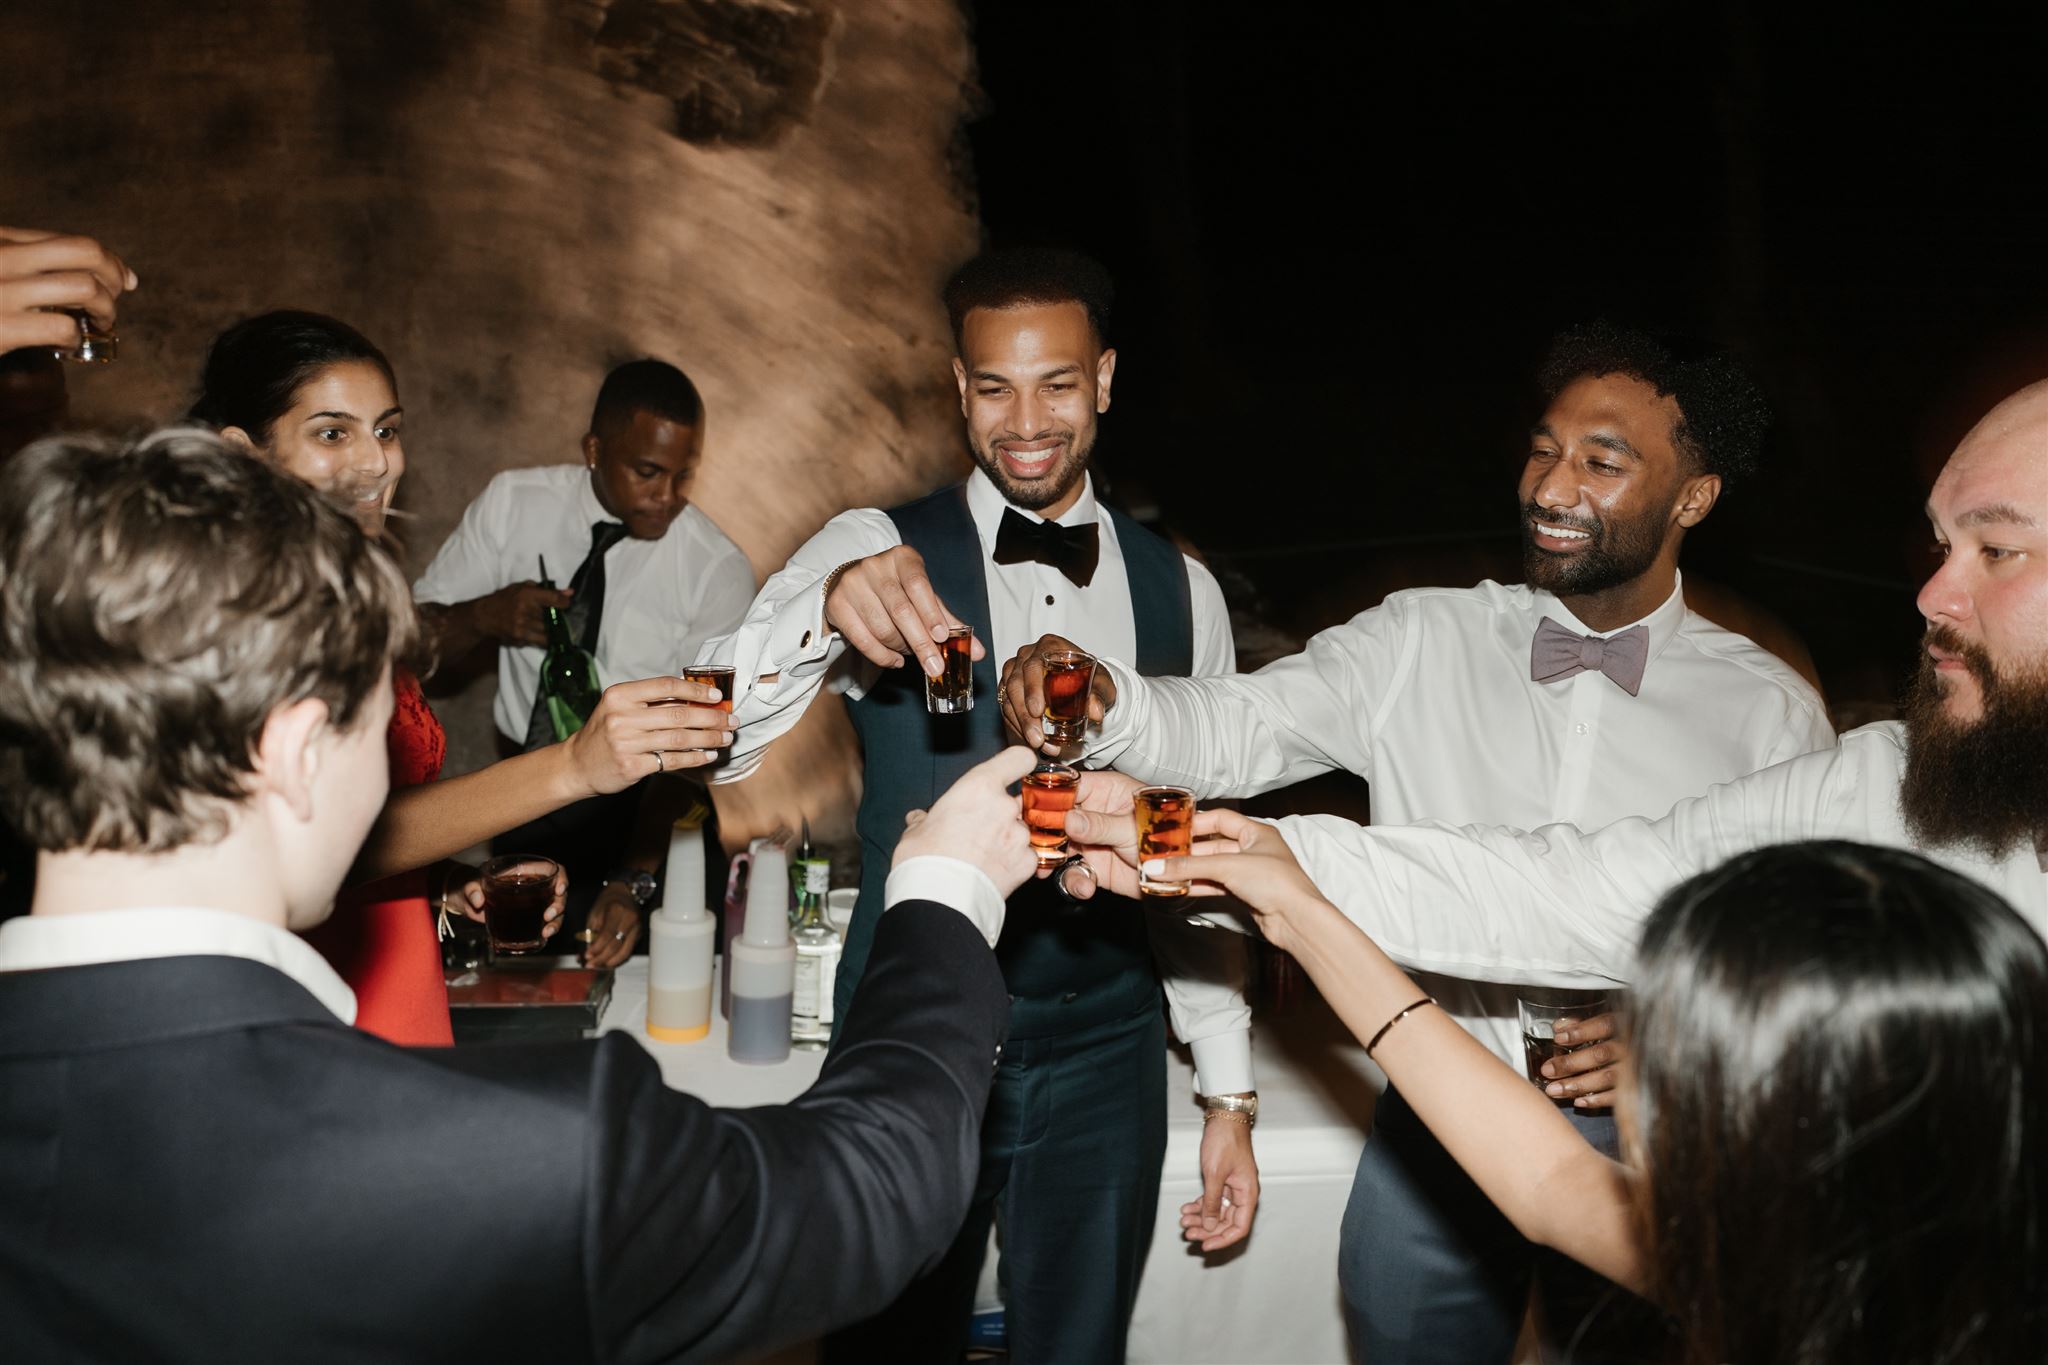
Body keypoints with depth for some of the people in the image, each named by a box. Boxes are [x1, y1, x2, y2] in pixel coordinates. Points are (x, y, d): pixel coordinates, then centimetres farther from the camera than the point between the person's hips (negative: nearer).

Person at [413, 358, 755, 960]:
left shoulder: (718, 571, -16)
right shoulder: (513, 502, -7)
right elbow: (413, 637, 0)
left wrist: (634, 881, -31)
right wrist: (484, 617, -22)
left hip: (643, 813, -2)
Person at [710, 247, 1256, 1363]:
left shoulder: (1180, 592, 4)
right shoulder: (872, 552, -6)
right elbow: (709, 748, -19)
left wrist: (1230, 1091, 8)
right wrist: (827, 606, -38)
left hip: (1104, 1058, 2)